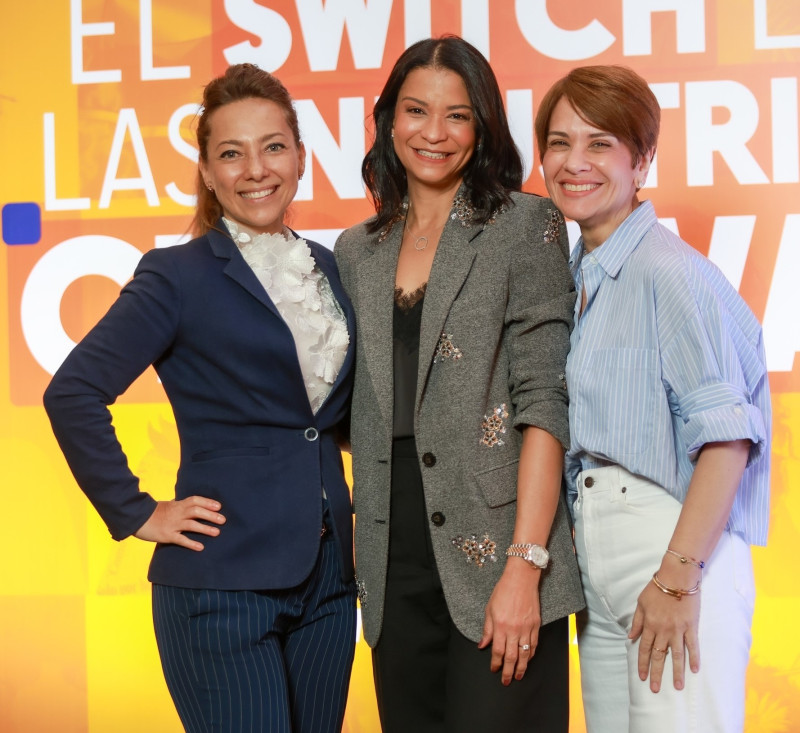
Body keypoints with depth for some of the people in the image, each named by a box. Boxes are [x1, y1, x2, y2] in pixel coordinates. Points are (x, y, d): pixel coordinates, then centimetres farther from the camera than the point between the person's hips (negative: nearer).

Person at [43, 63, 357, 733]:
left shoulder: (330, 269, 11)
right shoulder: (180, 275, -7)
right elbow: (74, 393, -13)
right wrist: (136, 514, -11)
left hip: (327, 577, 6)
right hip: (223, 583, -6)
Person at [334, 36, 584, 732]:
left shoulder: (526, 225, -2)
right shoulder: (357, 251, 13)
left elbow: (544, 400, -9)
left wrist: (524, 567, -17)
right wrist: (354, 546, 6)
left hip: (495, 553, -4)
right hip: (395, 563, 5)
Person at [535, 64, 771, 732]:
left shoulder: (667, 272, -12)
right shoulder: (576, 273, 13)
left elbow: (726, 436, -17)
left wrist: (679, 577, -21)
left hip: (674, 548, -8)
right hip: (594, 559, 8)